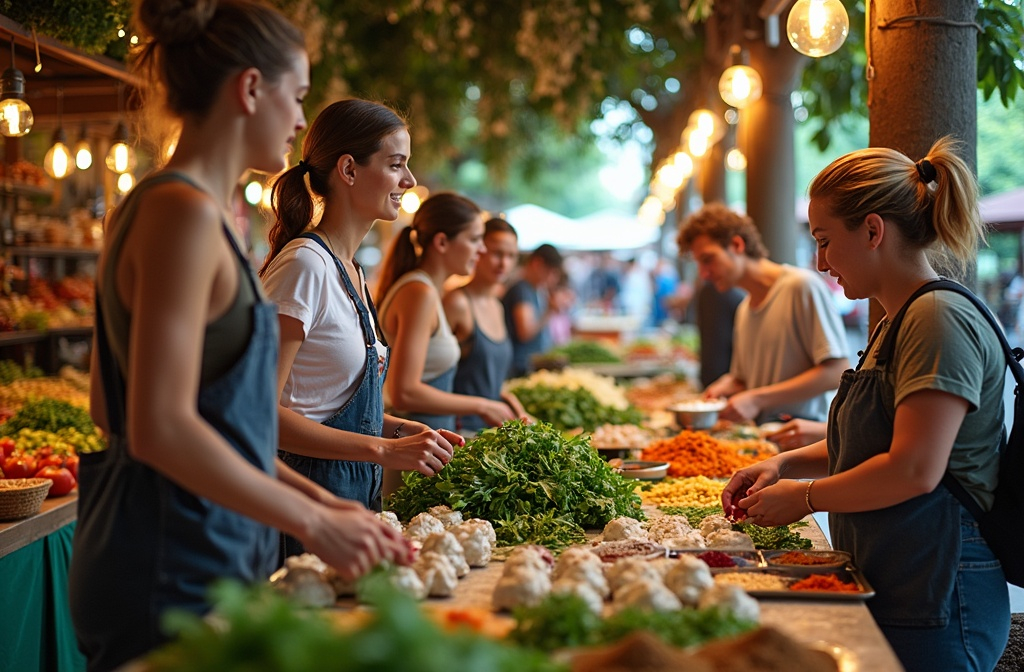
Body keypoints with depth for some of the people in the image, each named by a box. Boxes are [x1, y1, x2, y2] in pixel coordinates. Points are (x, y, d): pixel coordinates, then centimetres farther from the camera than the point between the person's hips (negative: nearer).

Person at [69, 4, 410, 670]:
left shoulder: (152, 206, 12)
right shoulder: (184, 212, -17)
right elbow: (161, 428, -24)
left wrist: (311, 496, 14)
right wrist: (314, 522, -15)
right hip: (174, 571, -9)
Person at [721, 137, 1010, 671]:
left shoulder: (940, 321, -17)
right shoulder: (895, 325, 15)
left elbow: (914, 470, -24)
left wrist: (805, 497, -11)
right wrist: (785, 464, 10)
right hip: (890, 589, 9)